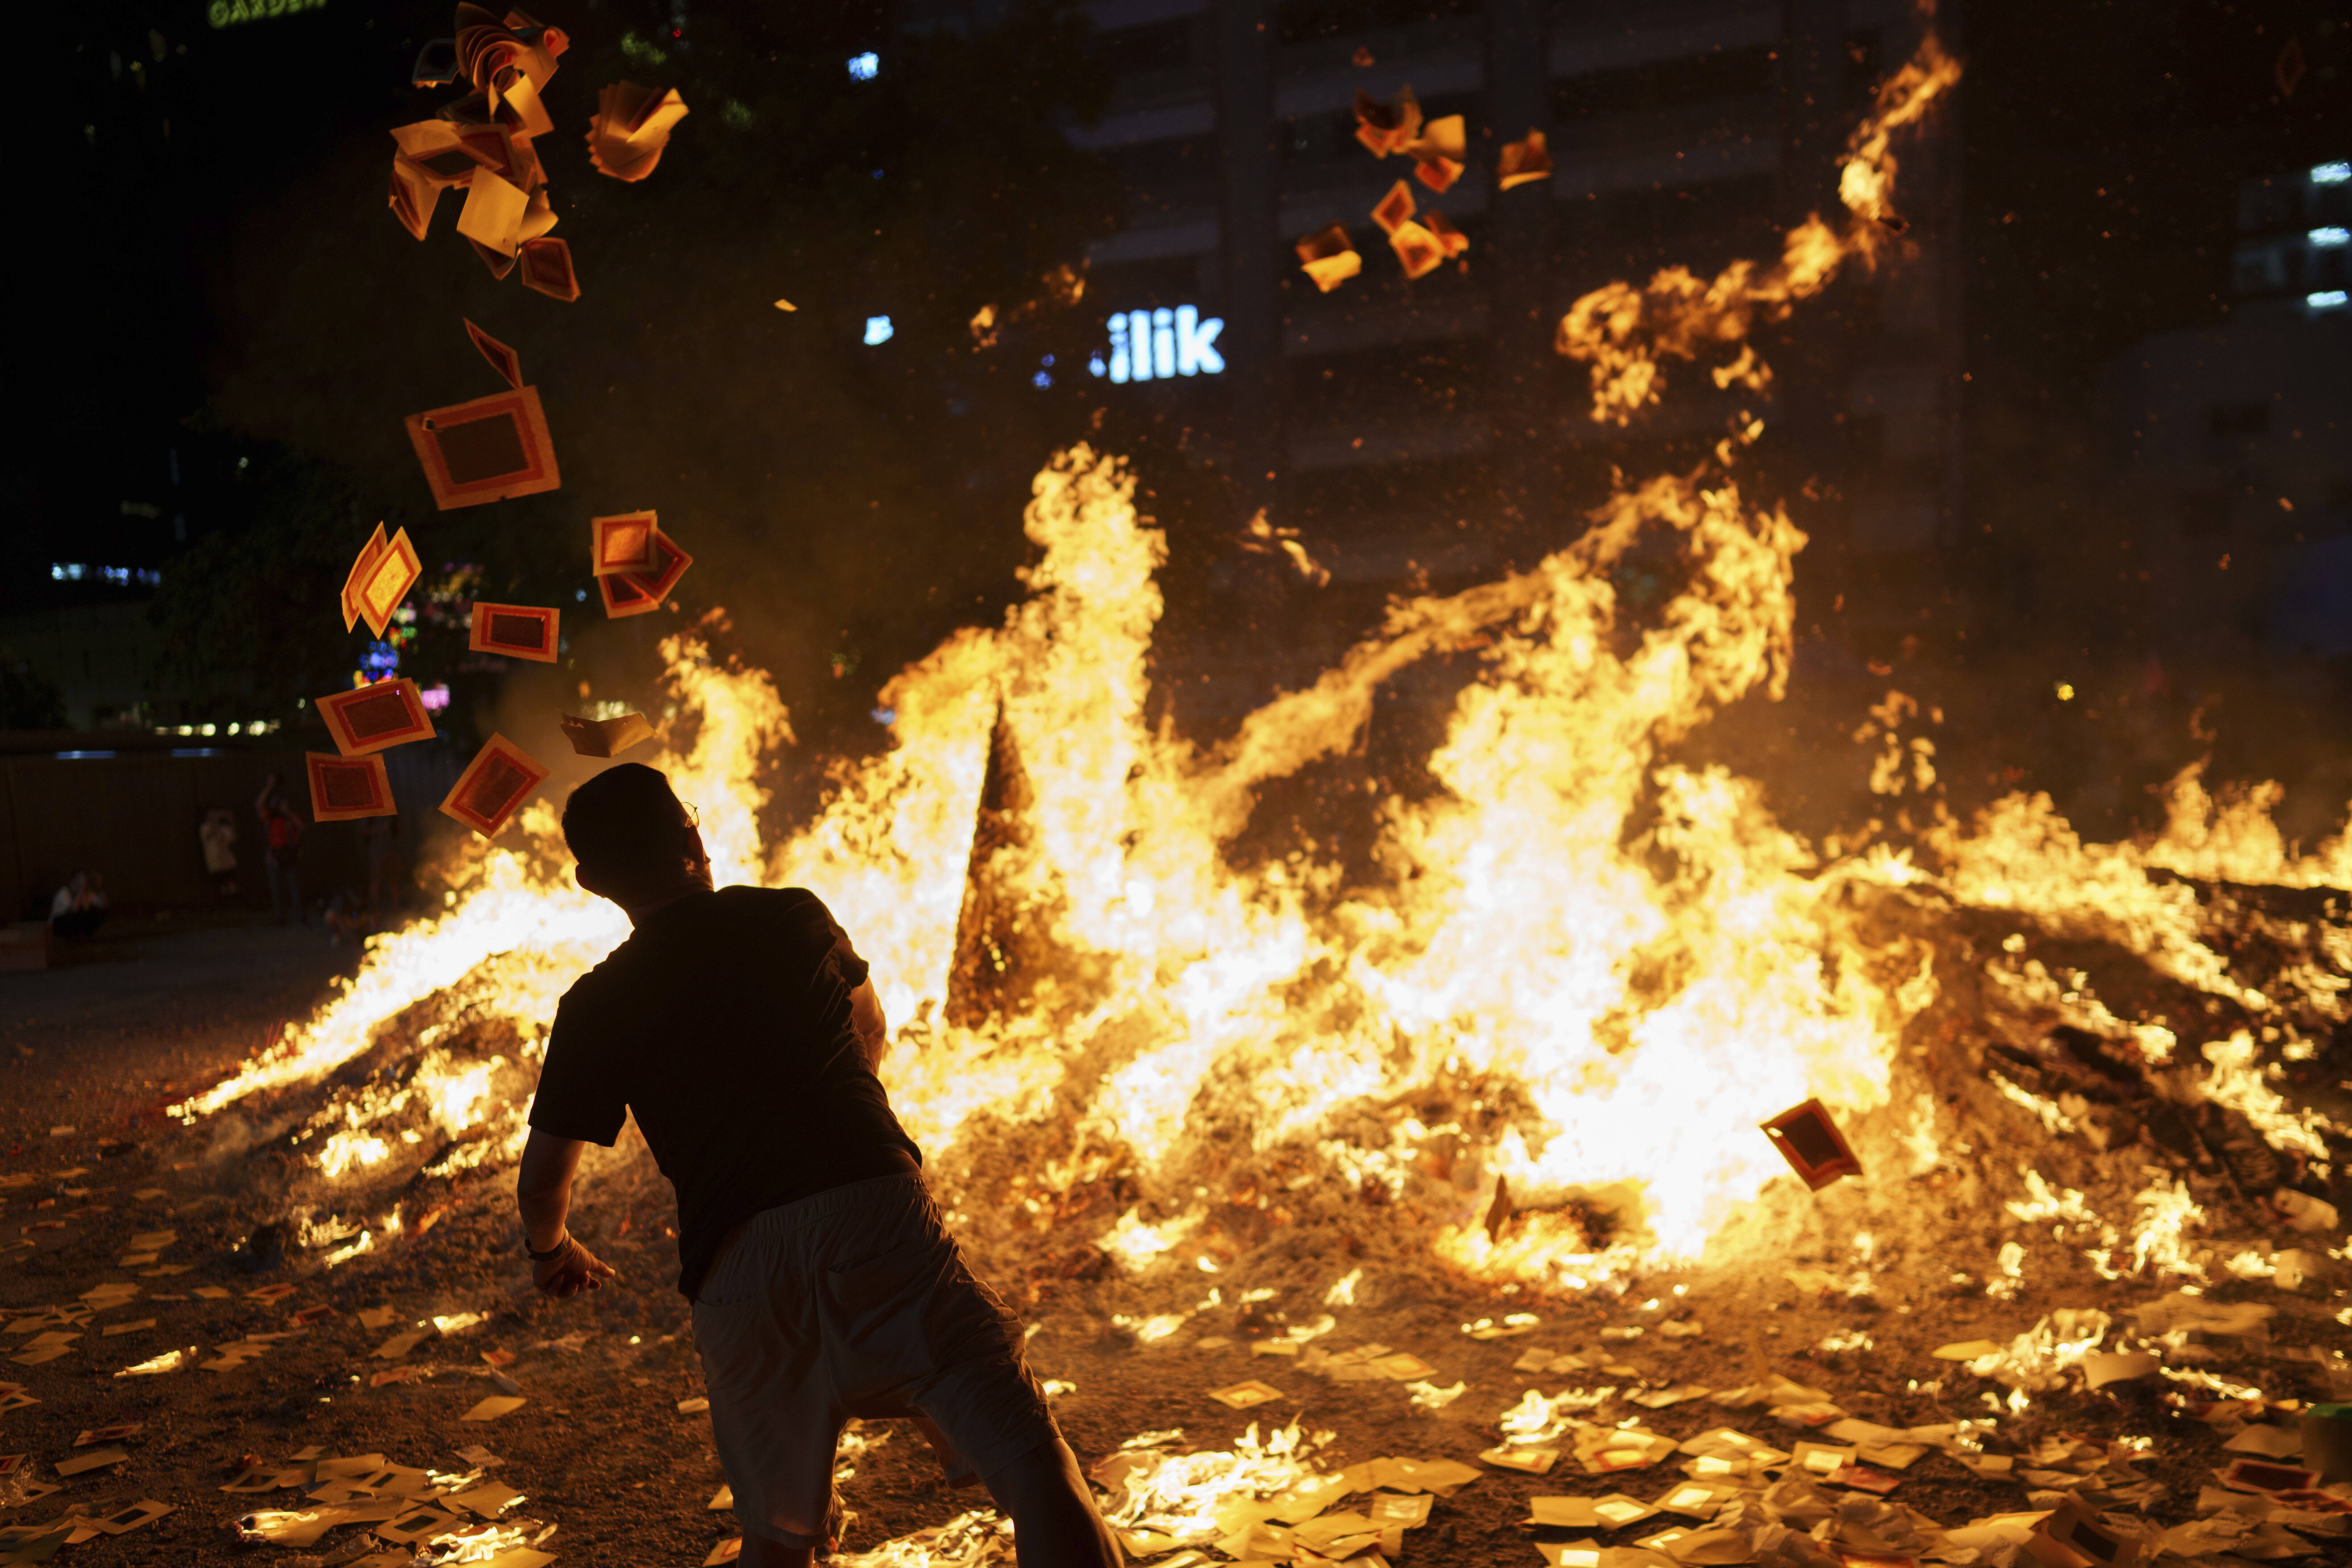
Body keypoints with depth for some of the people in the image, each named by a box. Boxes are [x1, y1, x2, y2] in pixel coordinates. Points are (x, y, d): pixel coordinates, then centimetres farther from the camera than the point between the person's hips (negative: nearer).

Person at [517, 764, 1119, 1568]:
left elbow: (541, 1180, 16)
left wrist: (552, 1248, 39)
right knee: (1027, 1454, -10)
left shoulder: (595, 1009, 15)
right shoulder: (793, 916, 18)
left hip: (737, 1274, 2)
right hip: (874, 1208, -2)